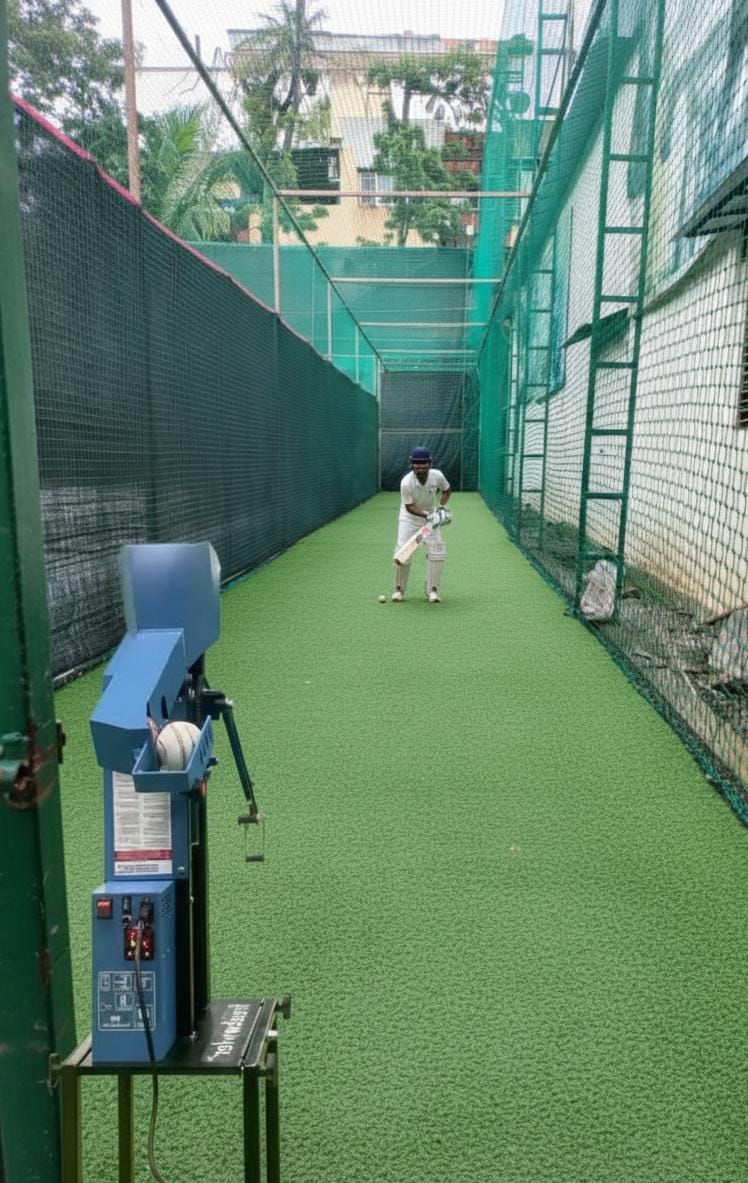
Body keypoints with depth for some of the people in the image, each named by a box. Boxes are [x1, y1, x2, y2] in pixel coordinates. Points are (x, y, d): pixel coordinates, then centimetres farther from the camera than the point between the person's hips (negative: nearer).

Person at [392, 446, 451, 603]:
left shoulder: (437, 476, -19)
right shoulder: (406, 482, -27)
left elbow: (447, 490, 1)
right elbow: (409, 506, -21)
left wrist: (440, 507, -15)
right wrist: (427, 515, -36)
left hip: (431, 515, 2)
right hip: (409, 517, -2)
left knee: (436, 551, -9)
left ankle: (432, 590, 3)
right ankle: (399, 589, 9)